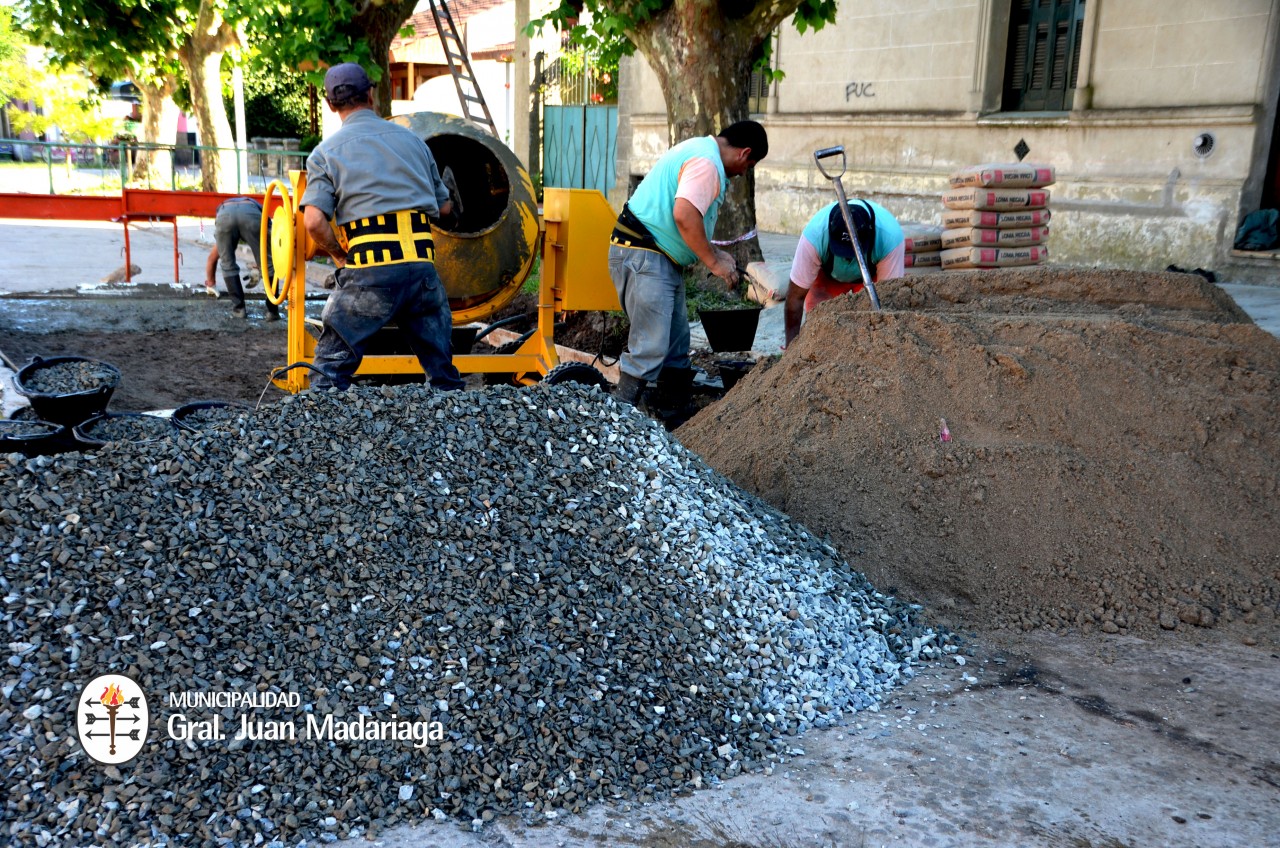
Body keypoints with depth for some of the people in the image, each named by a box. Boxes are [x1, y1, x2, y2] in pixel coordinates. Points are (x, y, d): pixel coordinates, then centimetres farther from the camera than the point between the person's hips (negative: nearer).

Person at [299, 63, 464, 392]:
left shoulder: (327, 151, 6)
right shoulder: (412, 140, 16)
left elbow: (314, 221, -7)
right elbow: (444, 208, 21)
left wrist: (341, 257, 9)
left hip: (370, 270, -3)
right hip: (423, 264, 3)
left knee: (331, 366, 7)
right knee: (443, 368, 16)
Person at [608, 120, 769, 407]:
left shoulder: (698, 149, 20)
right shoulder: (706, 162, -14)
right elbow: (684, 215, -27)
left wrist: (714, 253, 19)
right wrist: (713, 262, -18)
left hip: (662, 261, 11)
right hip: (643, 258, -11)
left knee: (676, 340, 15)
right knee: (650, 348, -13)